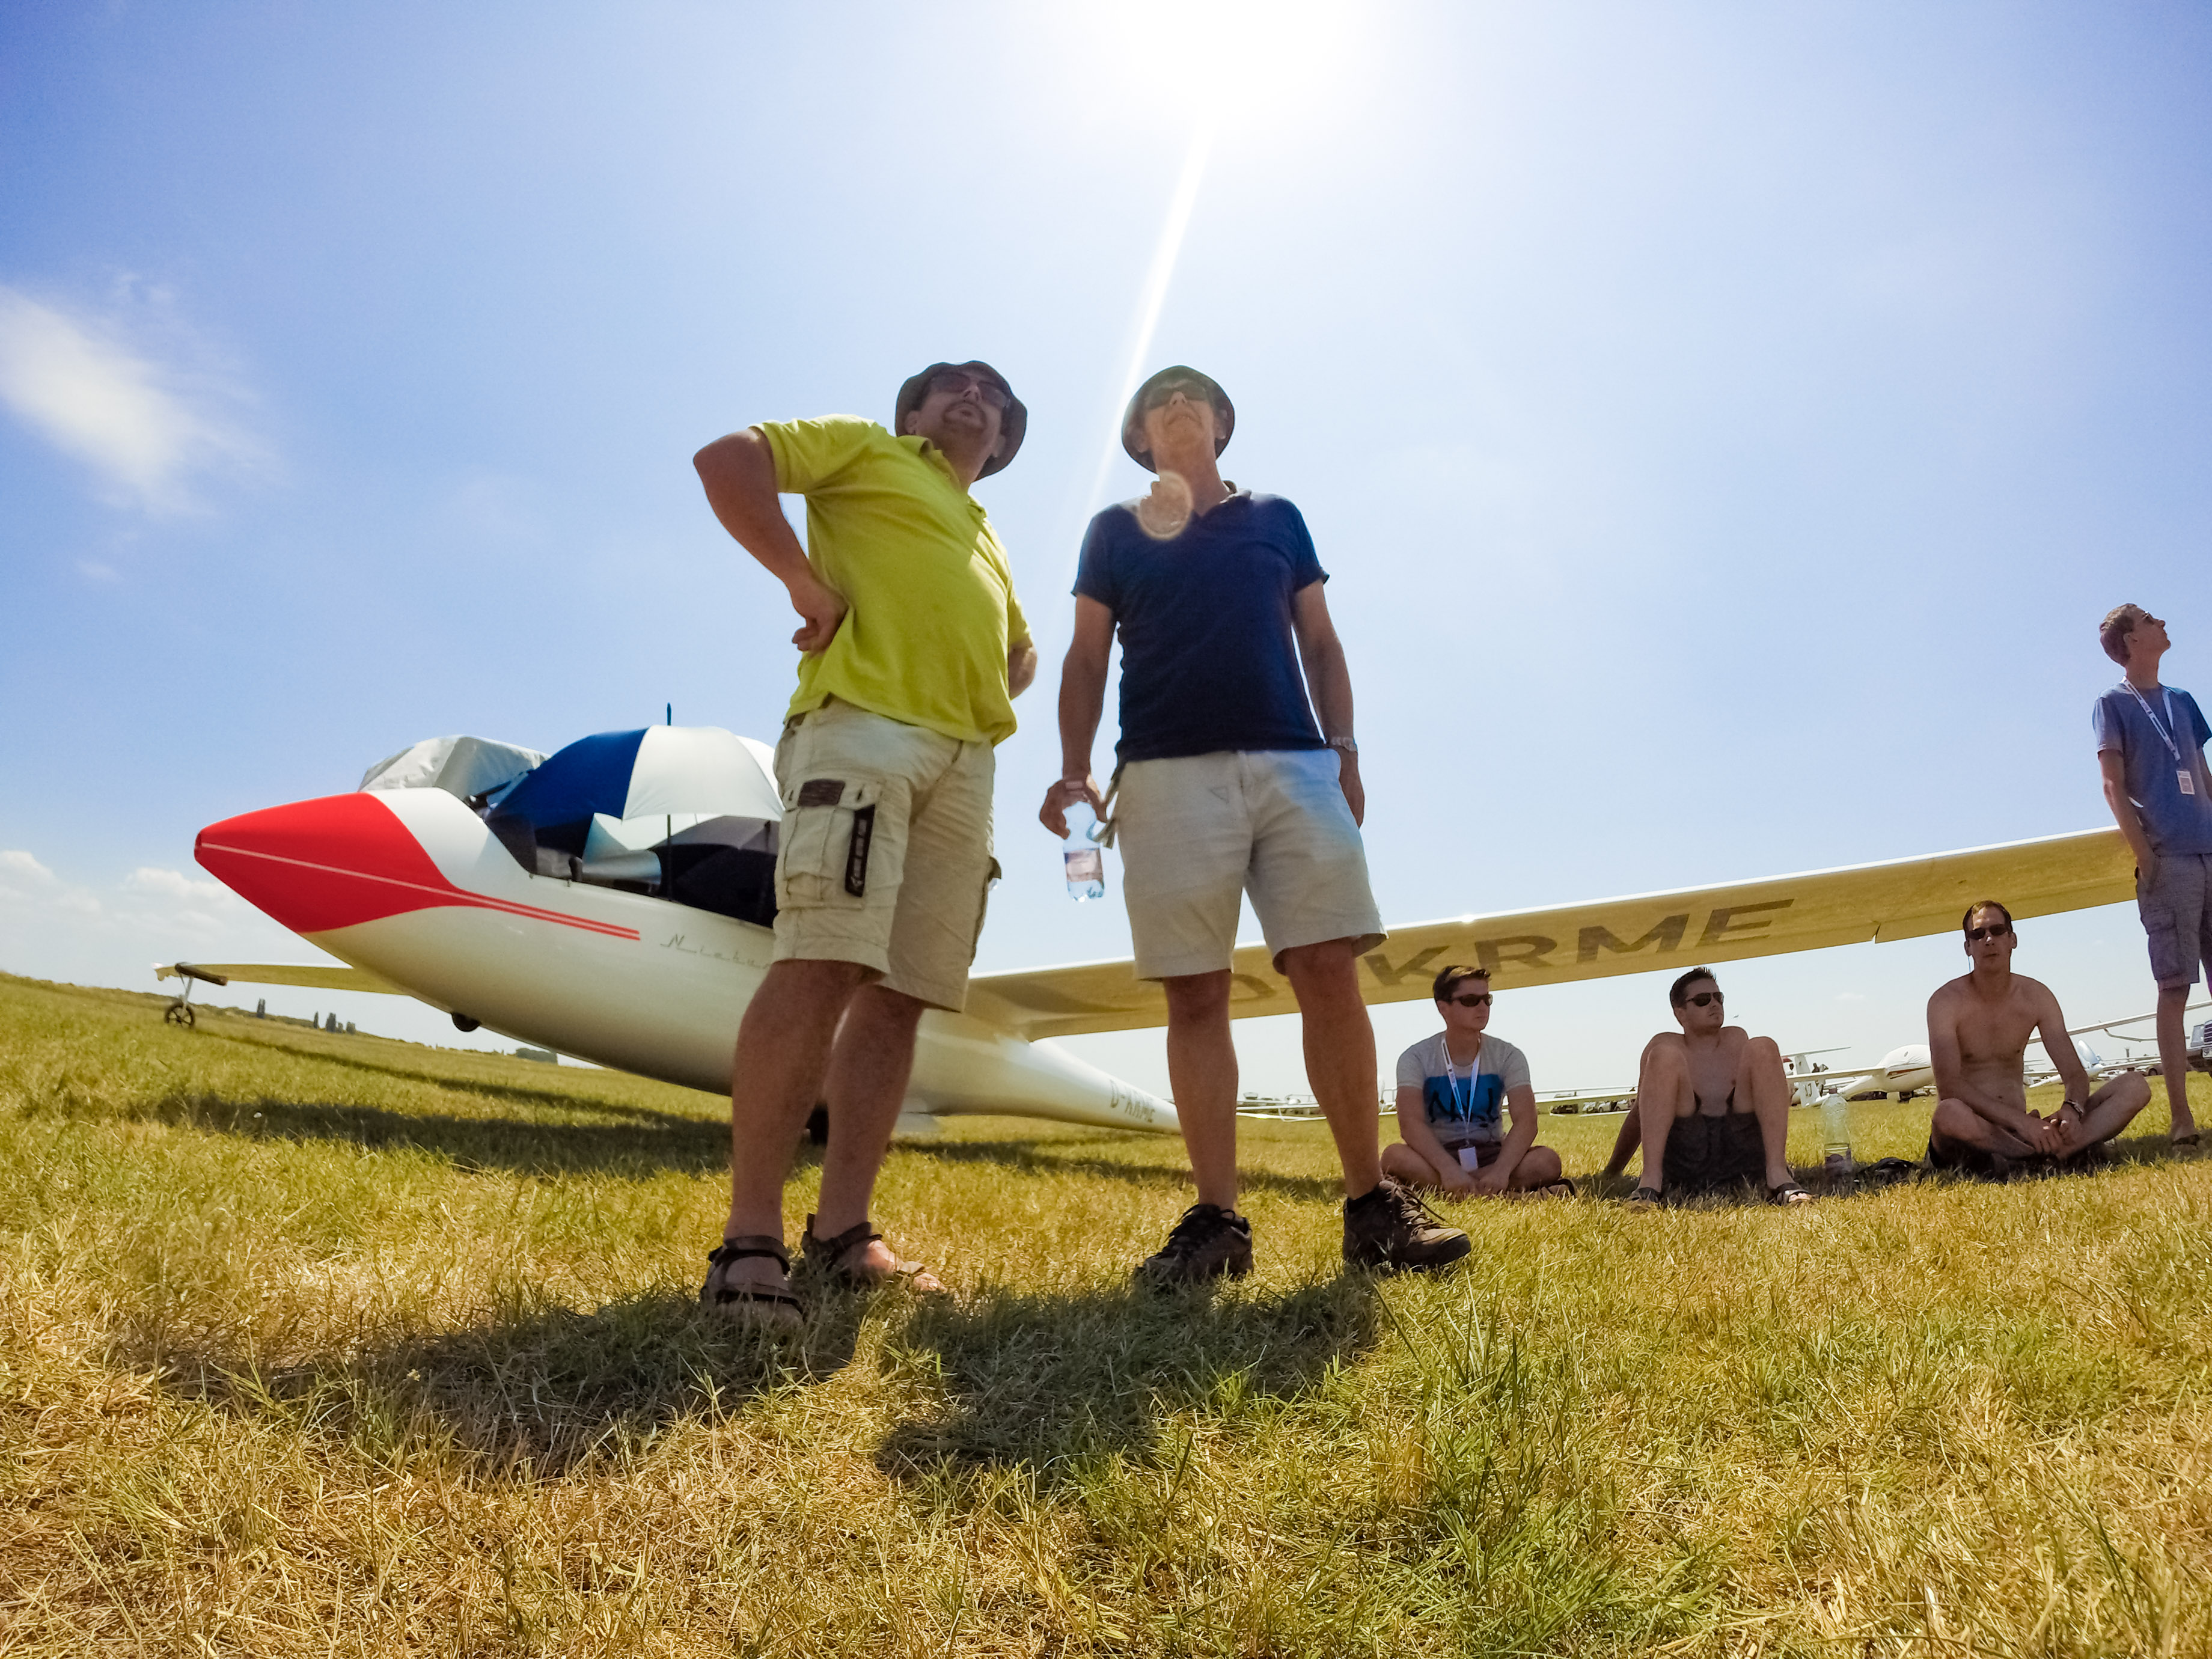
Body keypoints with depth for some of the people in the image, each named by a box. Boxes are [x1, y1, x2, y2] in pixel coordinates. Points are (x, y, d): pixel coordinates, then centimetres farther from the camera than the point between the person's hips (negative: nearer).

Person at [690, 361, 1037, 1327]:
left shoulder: (987, 543, 34)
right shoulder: (865, 449, 17)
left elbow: (1021, 653, 42)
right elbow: (725, 459, 3)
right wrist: (809, 584, -6)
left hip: (965, 760, 7)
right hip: (862, 718, -7)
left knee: (900, 992, 0)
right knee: (821, 965, -19)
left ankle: (841, 1234, 4)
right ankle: (750, 1239, -15)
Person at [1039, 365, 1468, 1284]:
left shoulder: (1278, 518, 22)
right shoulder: (1115, 530, 18)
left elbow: (1320, 644, 18)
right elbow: (1086, 661, 11)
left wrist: (1343, 750, 5)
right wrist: (1074, 771, -2)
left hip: (1293, 762, 1)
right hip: (1167, 775, -1)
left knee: (1331, 975, -7)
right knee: (1195, 996, -4)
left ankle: (1371, 1205, 1)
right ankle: (1216, 1220, 1)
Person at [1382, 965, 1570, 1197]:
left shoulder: (1508, 1056, 0)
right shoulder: (1416, 1058, -6)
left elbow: (1526, 1122, -13)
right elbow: (1410, 1123, -20)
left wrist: (1501, 1170, -33)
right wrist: (1449, 1169, -38)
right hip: (1437, 1154, -2)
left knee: (1547, 1161, -27)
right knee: (1394, 1157, -35)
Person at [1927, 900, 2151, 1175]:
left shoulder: (2036, 996, 6)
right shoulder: (1946, 1002, -9)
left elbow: (2075, 1073, 2)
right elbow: (1948, 1086, -21)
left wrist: (2072, 1109, -22)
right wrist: (2019, 1120, -32)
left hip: (2020, 1129, 6)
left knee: (2135, 1087, -9)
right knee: (1950, 1114, -42)